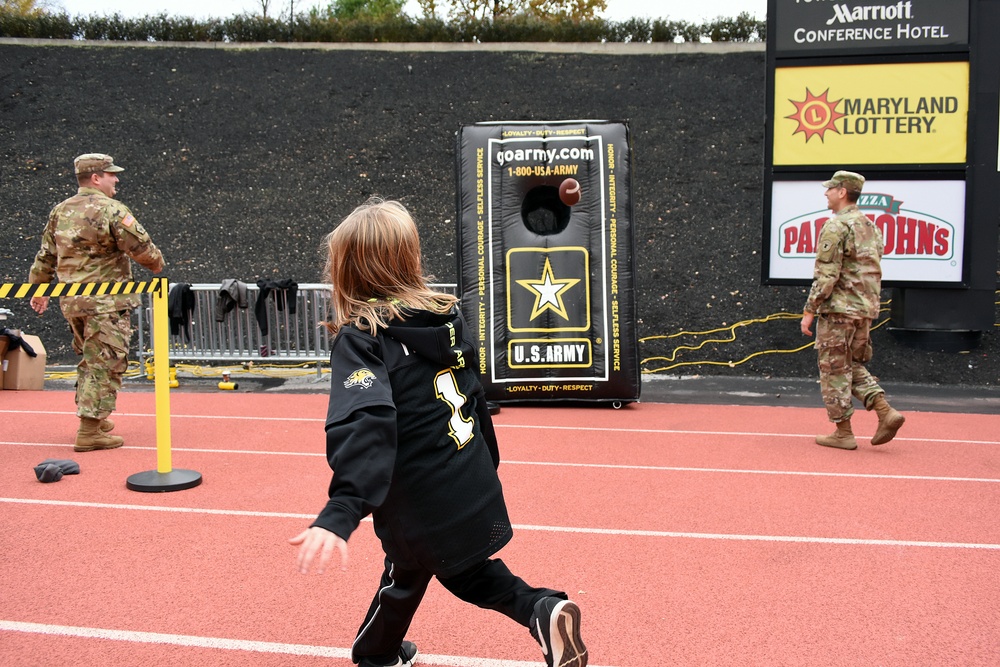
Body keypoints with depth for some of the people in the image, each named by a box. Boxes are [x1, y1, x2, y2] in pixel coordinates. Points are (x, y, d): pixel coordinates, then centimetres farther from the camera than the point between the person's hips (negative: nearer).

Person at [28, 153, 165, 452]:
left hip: (71, 301, 8)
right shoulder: (112, 210, -13)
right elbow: (142, 248, -12)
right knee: (106, 363, -4)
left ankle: (95, 417, 29)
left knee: (89, 359, 21)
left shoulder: (60, 211, 11)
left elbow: (45, 256, 17)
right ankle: (90, 432, -4)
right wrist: (157, 263, 8)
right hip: (106, 301, -8)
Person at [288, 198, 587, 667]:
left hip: (425, 505, -5)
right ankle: (543, 611, 9)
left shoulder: (360, 341, -18)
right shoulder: (446, 318, 2)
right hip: (475, 487, 5)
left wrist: (340, 513, -45)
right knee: (462, 568, 28)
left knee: (405, 575, 21)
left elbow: (363, 426, -35)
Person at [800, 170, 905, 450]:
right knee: (854, 366, 18)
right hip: (865, 311, 8)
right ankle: (886, 412, 3)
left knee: (835, 370, 1)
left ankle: (843, 432, 6)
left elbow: (826, 275, -18)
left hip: (838, 309, -8)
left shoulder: (836, 226, -13)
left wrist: (809, 311, -13)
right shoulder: (871, 227, 15)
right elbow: (874, 272, 18)